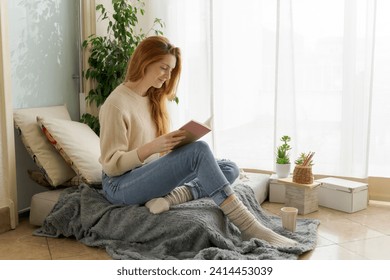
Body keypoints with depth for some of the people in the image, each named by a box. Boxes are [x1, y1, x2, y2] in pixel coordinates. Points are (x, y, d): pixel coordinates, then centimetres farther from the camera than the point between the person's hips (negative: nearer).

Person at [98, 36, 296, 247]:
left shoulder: (153, 99, 12)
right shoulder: (116, 104, -13)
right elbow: (111, 165, -16)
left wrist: (172, 144, -5)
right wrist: (152, 147, -28)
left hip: (150, 177, 8)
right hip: (120, 186, -8)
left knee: (229, 168, -5)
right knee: (199, 150, -29)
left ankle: (170, 197, -27)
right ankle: (249, 227, -30)